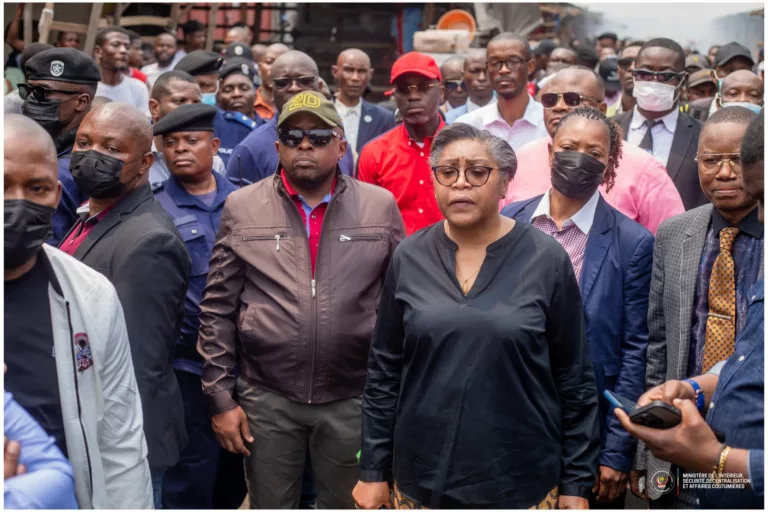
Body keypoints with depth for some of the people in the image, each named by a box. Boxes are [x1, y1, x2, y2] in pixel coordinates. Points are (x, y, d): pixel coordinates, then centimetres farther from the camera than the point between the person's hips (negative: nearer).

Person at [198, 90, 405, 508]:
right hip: (265, 397, 1)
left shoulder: (381, 206, -1)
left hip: (354, 398, 0)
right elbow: (218, 309, 2)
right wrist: (220, 397, -1)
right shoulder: (241, 207, 0)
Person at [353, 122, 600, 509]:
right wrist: (373, 470, 3)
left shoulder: (547, 260, -8)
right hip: (420, 479, 2)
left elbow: (573, 379, -3)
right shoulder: (409, 258, -2)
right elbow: (384, 370, 3)